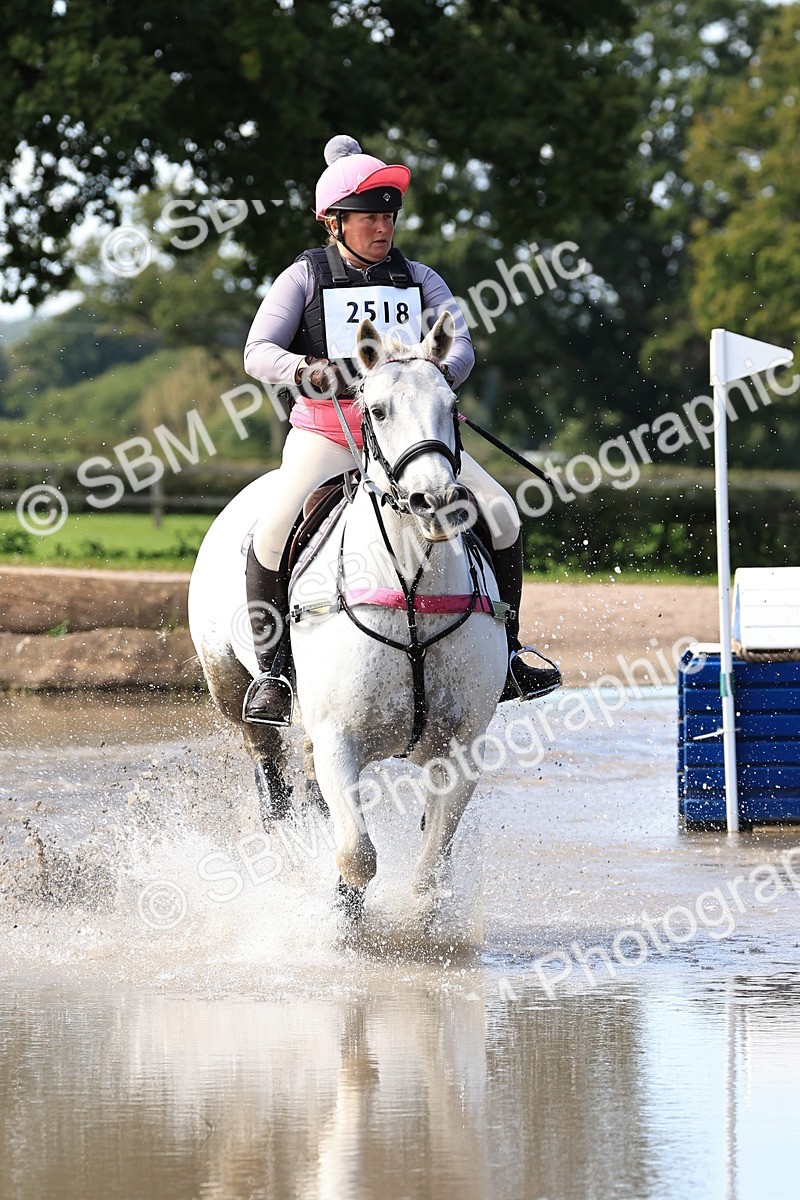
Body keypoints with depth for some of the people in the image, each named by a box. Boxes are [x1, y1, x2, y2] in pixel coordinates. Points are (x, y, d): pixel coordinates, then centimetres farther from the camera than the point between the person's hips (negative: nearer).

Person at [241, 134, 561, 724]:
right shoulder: (305, 277, 2)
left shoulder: (418, 278, 10)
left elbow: (460, 342, 1)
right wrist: (309, 372, -27)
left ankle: (506, 656, 5)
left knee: (502, 514, -10)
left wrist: (442, 372, -24)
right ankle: (269, 670, -15)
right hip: (325, 430, -3)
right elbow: (259, 352, -6)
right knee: (275, 528, -29)